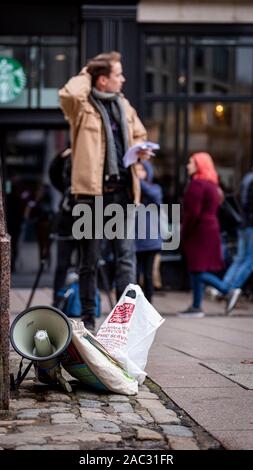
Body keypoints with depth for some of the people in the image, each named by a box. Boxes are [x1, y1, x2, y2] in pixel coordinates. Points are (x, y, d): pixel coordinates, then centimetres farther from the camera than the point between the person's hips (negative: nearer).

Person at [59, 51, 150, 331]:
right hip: (92, 192, -5)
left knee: (126, 256, 0)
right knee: (89, 261, 6)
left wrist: (140, 149, 4)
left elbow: (139, 135, 27)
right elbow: (68, 94, -28)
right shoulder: (82, 106, -4)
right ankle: (88, 319, 16)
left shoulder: (124, 106, 14)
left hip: (122, 191, 5)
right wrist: (85, 76, -8)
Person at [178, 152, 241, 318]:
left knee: (199, 271, -8)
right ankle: (196, 307, 13)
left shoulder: (197, 184, -15)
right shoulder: (211, 184, 16)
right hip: (211, 228, 10)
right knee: (196, 270, 11)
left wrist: (184, 233, -12)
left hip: (199, 231, -10)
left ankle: (229, 291, -12)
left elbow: (193, 212, -21)